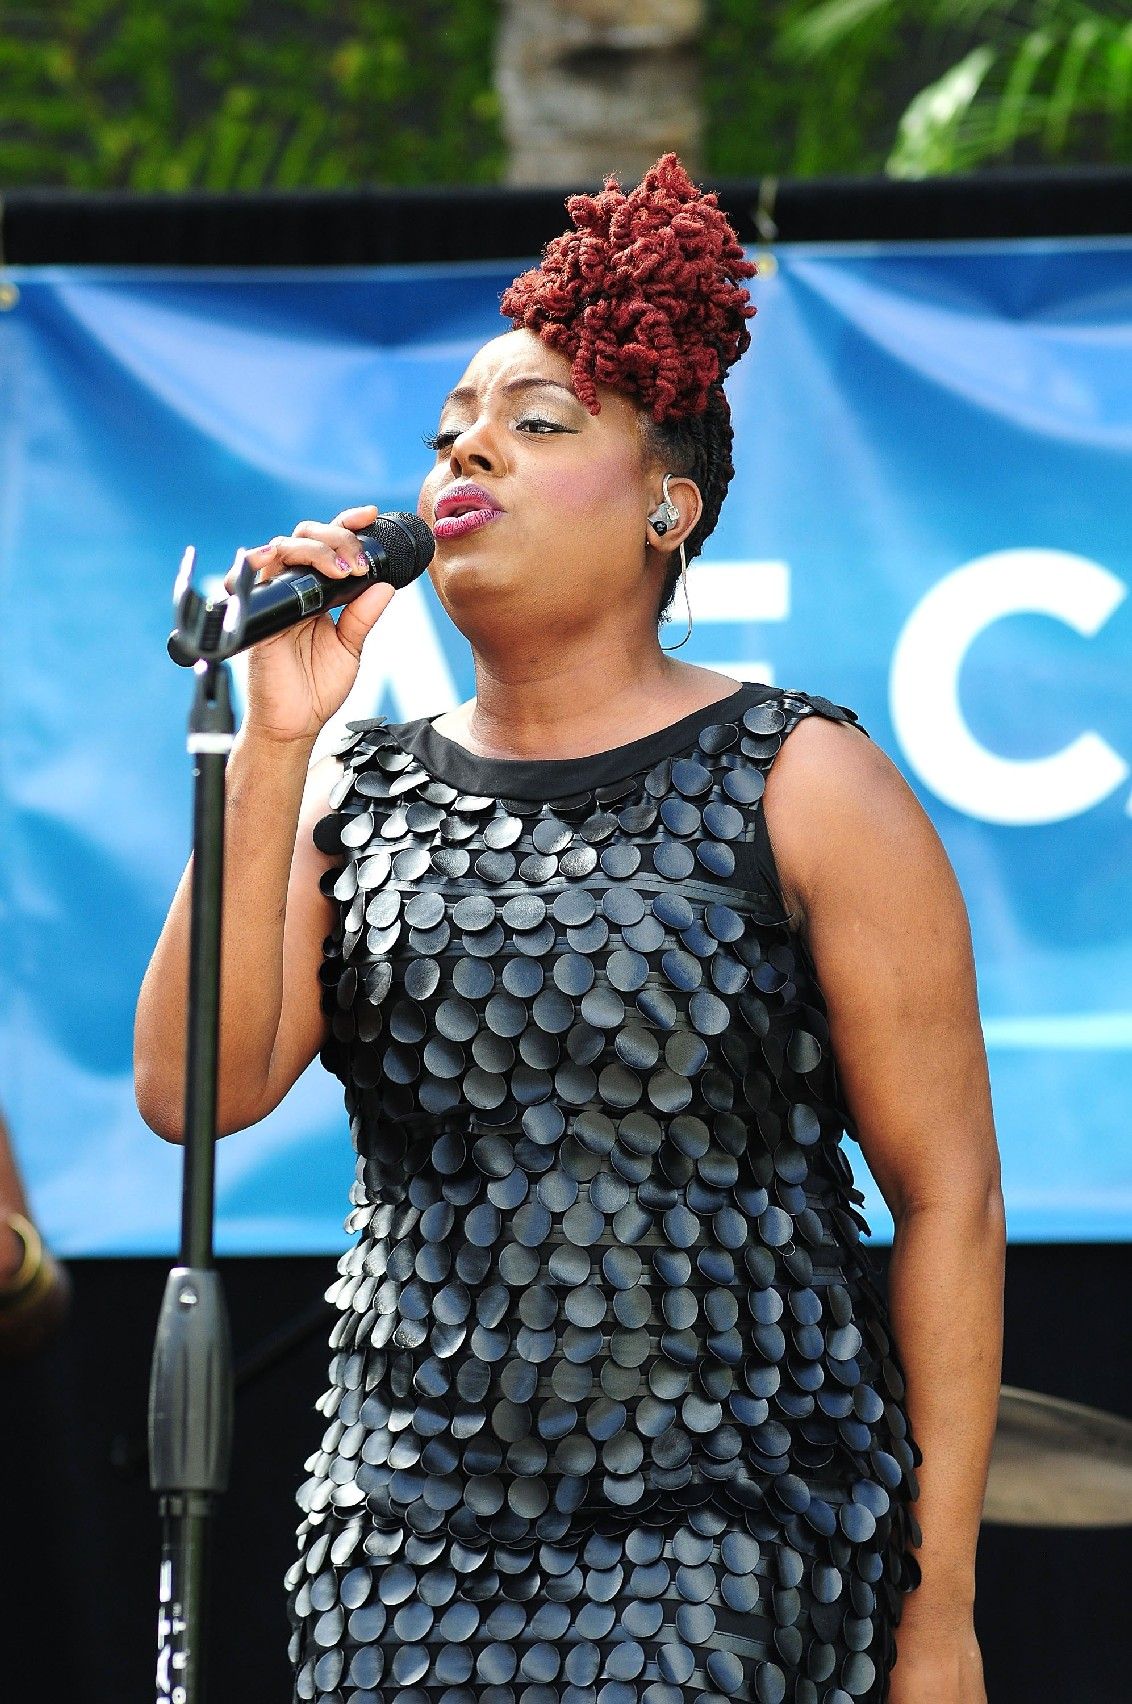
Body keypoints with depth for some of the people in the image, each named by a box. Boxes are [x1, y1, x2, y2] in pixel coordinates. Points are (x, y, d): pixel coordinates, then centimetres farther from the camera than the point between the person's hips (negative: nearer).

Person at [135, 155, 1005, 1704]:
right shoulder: (357, 794, 11)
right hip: (404, 1546, 4)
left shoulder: (802, 791, -1)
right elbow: (192, 1091, -3)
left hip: (727, 1533, -4)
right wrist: (273, 743, -9)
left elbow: (949, 1198, -1)